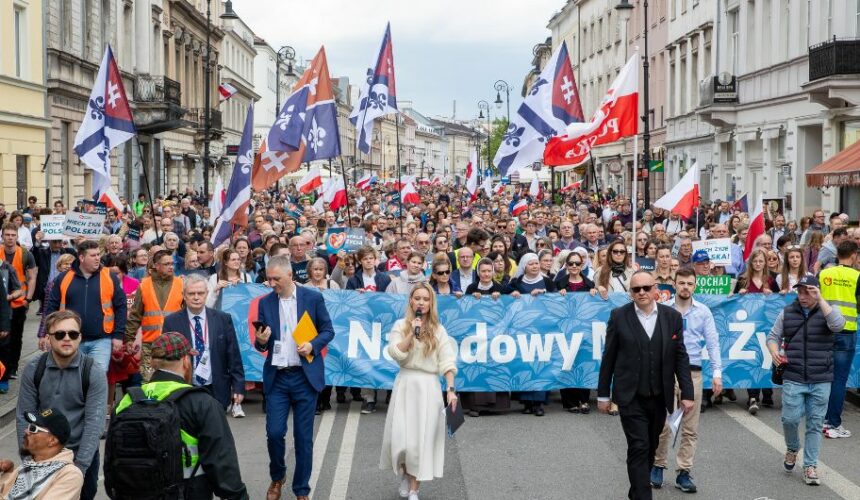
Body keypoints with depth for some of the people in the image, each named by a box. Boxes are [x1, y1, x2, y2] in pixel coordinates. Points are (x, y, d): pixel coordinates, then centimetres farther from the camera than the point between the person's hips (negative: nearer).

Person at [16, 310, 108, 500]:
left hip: (81, 453, -2)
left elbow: (94, 422, -16)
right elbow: (24, 416, -4)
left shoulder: (94, 373, -13)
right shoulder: (33, 370, -7)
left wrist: (79, 466, -20)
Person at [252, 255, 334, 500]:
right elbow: (261, 343, 8)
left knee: (303, 436, 3)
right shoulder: (265, 302, 4)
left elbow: (328, 331, 3)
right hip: (276, 377, 2)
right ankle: (277, 477, 25)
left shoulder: (313, 298, -3)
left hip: (305, 376, -2)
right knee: (274, 432, -2)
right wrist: (261, 341, -15)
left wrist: (313, 345, -15)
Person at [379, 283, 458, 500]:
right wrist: (412, 332, -13)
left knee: (422, 438, 0)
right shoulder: (400, 326, 4)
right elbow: (396, 354, -9)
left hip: (428, 387, 0)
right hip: (406, 385, 0)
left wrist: (451, 389, -10)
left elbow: (447, 362, -1)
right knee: (401, 437, -2)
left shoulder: (438, 330, 4)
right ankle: (404, 474, 28)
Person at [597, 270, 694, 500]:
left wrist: (687, 393, -3)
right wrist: (603, 394, 1)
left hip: (659, 396, 3)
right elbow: (608, 358, 0)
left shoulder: (672, 317, 1)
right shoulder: (619, 316, -4)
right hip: (631, 397, -3)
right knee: (639, 448, -8)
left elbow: (680, 358, 3)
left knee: (650, 448, 14)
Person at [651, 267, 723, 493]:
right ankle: (658, 466, 20)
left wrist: (717, 373, -5)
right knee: (662, 424, 3)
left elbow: (712, 343, 3)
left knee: (690, 428, 5)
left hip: (693, 373, 2)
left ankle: (684, 473, 12)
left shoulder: (703, 311, 4)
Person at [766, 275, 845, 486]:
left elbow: (838, 325, -19)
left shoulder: (827, 311, 3)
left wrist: (820, 300, -18)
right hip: (793, 378, 1)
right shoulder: (787, 312, 8)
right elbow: (773, 336, 13)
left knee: (815, 423, 4)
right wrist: (774, 351, -8)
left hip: (821, 380, 0)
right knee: (790, 418, -6)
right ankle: (792, 448, 25)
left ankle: (810, 466, 15)